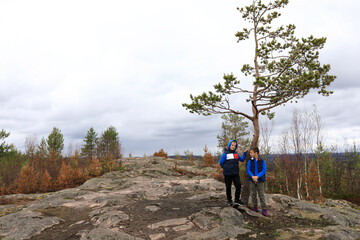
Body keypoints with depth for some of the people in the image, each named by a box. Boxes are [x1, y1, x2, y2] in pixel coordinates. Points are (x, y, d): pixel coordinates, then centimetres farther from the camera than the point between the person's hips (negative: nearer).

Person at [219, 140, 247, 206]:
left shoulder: (236, 153, 9)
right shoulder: (225, 154, -8)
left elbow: (242, 159, 10)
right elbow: (221, 163, -3)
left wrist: (244, 153, 1)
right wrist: (226, 168, 6)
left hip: (235, 173, 4)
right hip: (227, 173, -4)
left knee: (238, 186, -4)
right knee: (228, 187, 6)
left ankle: (237, 200, 13)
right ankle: (229, 200, 21)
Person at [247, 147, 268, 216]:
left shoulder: (262, 161, -2)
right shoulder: (250, 161, 3)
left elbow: (264, 170, -8)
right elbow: (248, 170, -2)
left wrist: (257, 176, -19)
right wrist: (252, 176, -19)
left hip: (260, 180, -2)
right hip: (252, 180, 2)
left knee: (261, 194, -2)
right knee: (253, 194, 6)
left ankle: (264, 209, 2)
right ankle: (255, 207, 18)